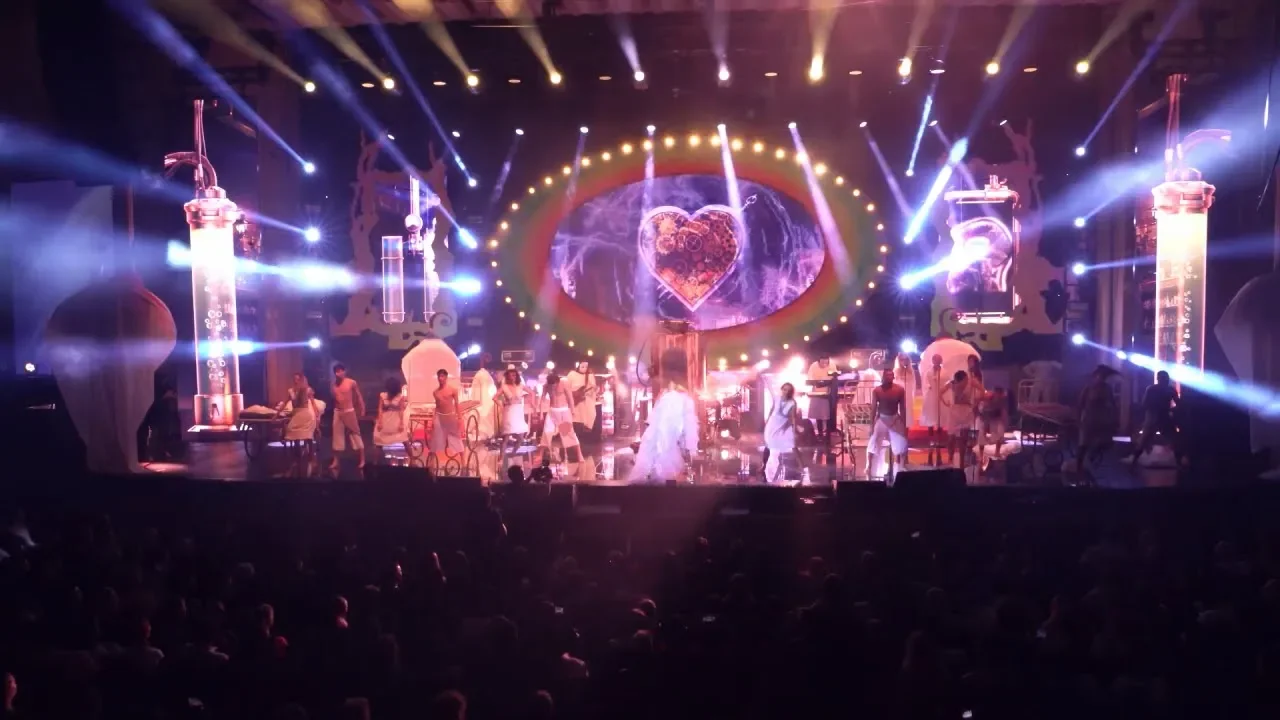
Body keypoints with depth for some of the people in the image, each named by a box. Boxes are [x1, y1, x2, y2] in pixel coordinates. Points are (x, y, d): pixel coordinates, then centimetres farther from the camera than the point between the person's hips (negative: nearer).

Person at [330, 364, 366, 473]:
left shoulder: (352, 383, -7)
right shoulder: (334, 384, 4)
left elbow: (359, 396, -2)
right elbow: (333, 398, 11)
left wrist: (362, 410, -5)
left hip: (349, 411, -4)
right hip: (337, 412, 4)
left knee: (355, 434, 1)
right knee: (337, 436, 7)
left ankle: (362, 460, 6)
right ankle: (335, 461, 12)